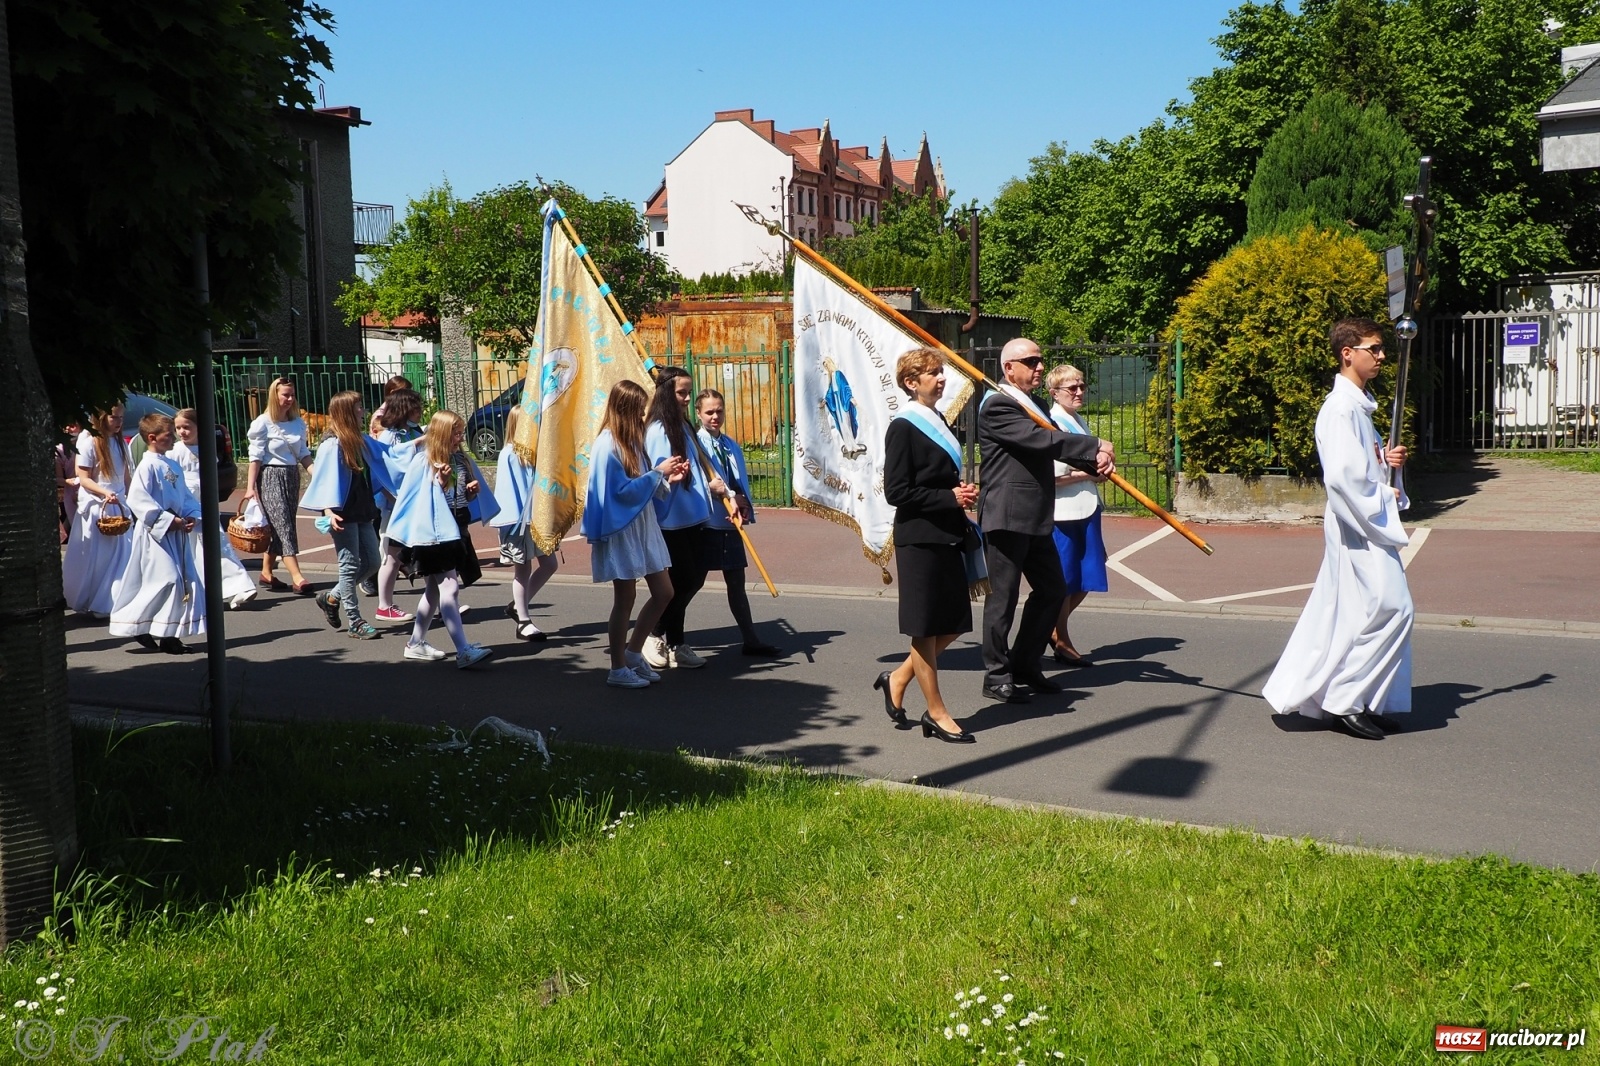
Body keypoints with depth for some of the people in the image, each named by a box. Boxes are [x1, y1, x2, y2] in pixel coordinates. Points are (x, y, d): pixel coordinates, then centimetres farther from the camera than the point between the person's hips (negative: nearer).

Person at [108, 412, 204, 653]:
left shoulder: (174, 467, 14)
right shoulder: (147, 466, -12)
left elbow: (186, 496, 20)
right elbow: (137, 500, -20)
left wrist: (192, 516, 1)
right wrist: (168, 520, -20)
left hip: (176, 532, 8)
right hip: (155, 533, -8)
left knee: (186, 580, 8)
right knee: (166, 579, -13)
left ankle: (170, 634, 17)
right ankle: (140, 627, -1)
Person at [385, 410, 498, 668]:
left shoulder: (462, 460, 9)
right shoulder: (423, 462, -10)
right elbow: (424, 499, -10)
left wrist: (473, 490, -3)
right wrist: (440, 481, -23)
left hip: (457, 529, 8)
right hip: (435, 532, -8)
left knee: (435, 589, 15)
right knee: (449, 588, -15)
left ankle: (416, 644, 28)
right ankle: (464, 651, -21)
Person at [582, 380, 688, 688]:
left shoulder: (632, 440, 11)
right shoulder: (607, 445, -16)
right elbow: (623, 490, -22)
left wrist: (667, 479, -1)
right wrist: (658, 472, -16)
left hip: (644, 527, 9)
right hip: (621, 531, -9)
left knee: (664, 593, 10)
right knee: (625, 599, 1)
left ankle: (633, 652, 24)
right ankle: (618, 670, 13)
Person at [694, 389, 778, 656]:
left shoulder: (732, 446, 13)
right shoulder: (696, 444, -7)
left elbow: (742, 482, 8)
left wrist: (745, 507, -9)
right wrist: (731, 497, -26)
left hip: (732, 523, 6)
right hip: (707, 522, -6)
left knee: (736, 581, 10)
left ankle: (751, 639, 15)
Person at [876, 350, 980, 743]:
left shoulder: (939, 422, 14)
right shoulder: (903, 428, -11)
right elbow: (896, 491, -16)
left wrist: (964, 493, 4)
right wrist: (951, 497, -18)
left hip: (947, 536, 9)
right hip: (920, 538, -8)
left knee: (953, 623, 11)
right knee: (926, 628, 2)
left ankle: (898, 678, 28)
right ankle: (936, 714, 11)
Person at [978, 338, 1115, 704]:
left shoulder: (1034, 406, 19)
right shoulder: (997, 406, -12)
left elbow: (1057, 443, 11)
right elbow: (1040, 439, -22)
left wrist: (1096, 459, -10)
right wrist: (1097, 447, -14)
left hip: (1036, 519, 10)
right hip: (1006, 518, -10)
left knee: (1052, 591, 15)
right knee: (1003, 597, -1)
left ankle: (1024, 664, 28)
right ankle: (996, 677, 10)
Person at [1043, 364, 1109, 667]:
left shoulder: (1080, 422, 15)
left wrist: (1100, 470, 4)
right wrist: (1088, 474, -13)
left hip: (1087, 509, 8)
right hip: (1063, 513, -8)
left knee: (1086, 579, 11)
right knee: (1065, 580, 3)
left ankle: (1055, 629, 28)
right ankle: (1062, 642, 17)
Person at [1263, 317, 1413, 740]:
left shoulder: (1360, 405, 16)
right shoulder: (1340, 408, -16)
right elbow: (1342, 475, -25)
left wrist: (1389, 461, 5)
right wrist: (1384, 498, -14)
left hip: (1370, 523, 10)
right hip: (1358, 527, -10)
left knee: (1347, 610, 12)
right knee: (1389, 607, -9)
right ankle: (1347, 699, 0)